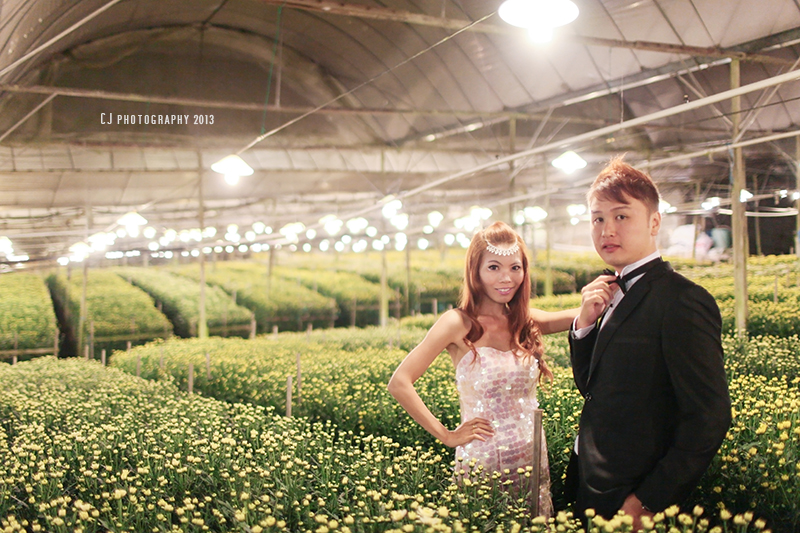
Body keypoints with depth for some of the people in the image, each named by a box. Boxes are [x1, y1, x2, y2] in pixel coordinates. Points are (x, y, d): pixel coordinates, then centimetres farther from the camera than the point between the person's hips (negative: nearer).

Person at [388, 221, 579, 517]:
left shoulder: (526, 321, 4)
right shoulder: (459, 323, -10)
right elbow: (399, 384, -14)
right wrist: (447, 435, -12)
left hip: (532, 460, 5)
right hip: (481, 463, -4)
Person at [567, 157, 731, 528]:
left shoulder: (683, 301, -19)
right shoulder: (616, 293, 7)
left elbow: (709, 419, -22)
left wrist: (647, 502, -19)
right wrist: (584, 323, -5)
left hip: (632, 498, -8)